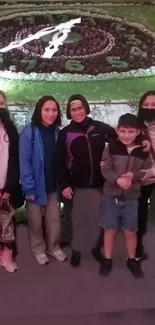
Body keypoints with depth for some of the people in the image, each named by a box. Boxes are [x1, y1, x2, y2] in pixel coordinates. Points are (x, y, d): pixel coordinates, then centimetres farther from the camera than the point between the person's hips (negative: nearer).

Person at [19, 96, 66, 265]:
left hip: (53, 185, 4)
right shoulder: (29, 132, -15)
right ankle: (38, 249, 32)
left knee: (54, 219, 15)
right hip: (36, 185, -4)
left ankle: (53, 247, 35)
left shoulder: (57, 132, 1)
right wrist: (28, 188, -18)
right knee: (35, 220, 13)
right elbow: (24, 162, -16)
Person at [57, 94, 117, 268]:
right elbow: (60, 162, -2)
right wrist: (64, 185, -7)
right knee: (80, 218, 6)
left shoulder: (100, 128, -1)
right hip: (78, 185, -1)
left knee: (99, 217, 12)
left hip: (100, 183, 1)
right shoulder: (65, 134, -2)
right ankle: (76, 250, 23)